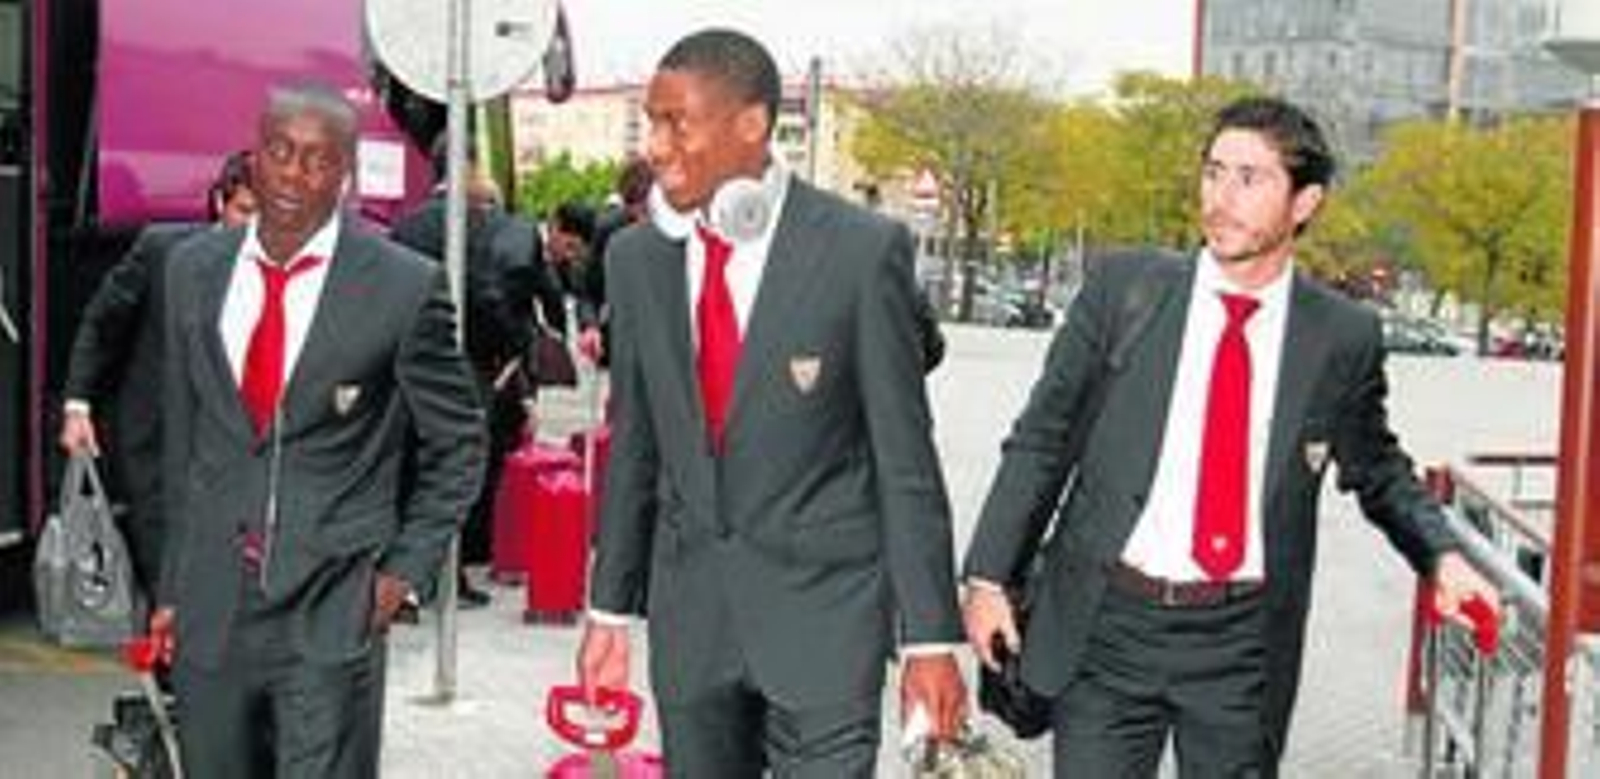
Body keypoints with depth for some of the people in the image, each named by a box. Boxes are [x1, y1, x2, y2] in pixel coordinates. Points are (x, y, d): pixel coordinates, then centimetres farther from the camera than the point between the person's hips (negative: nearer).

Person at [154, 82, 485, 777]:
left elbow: (457, 445, 3)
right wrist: (174, 584, 14)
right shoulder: (193, 271, 6)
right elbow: (182, 434, 14)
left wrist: (406, 569, -3)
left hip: (332, 613, -4)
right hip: (210, 609, 4)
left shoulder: (404, 287, -7)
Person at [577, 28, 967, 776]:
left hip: (822, 604, -4)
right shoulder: (636, 258, 3)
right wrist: (610, 608, 12)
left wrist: (930, 635, -7)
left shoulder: (861, 249, -11)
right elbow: (633, 446, 10)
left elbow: (905, 455, -8)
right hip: (689, 607, 4)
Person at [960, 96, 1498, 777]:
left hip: (1244, 643, 1)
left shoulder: (1343, 336, 0)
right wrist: (989, 575, -1)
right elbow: (1042, 439, 2)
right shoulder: (1125, 288, -2)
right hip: (1109, 625, 0)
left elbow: (1376, 468, 16)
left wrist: (1440, 556, -1)